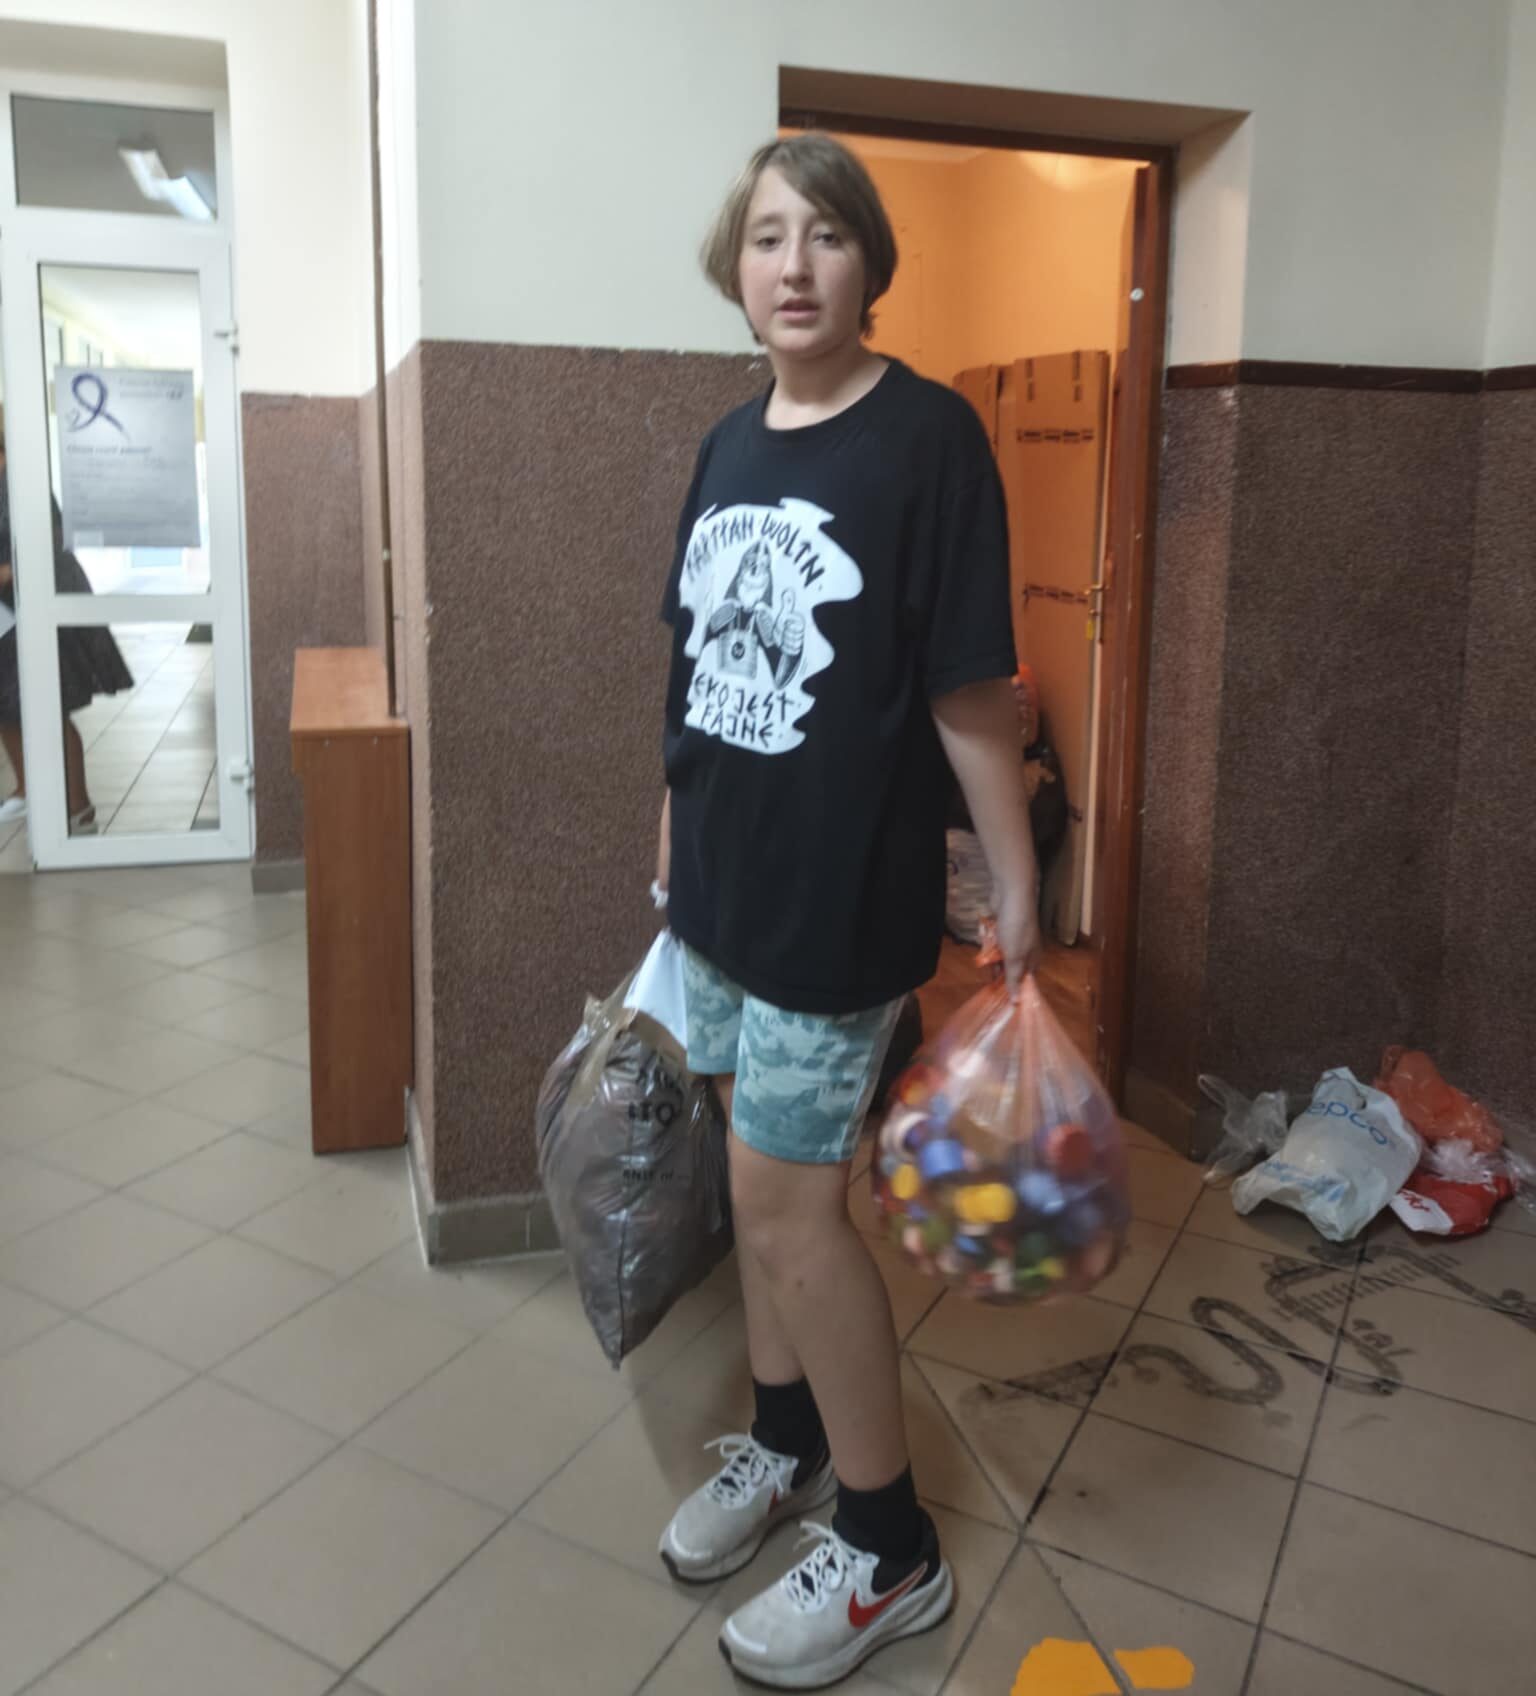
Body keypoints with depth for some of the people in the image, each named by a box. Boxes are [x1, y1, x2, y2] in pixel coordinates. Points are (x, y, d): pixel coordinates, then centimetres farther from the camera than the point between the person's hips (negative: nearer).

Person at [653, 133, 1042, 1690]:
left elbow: (970, 686, -13)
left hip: (841, 891, -7)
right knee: (760, 1168, 17)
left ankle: (891, 1553, 20)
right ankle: (786, 1438, 39)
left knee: (789, 1197, -1)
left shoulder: (926, 436, -11)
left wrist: (1015, 883, -11)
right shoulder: (728, 445, 9)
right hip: (721, 875, 7)